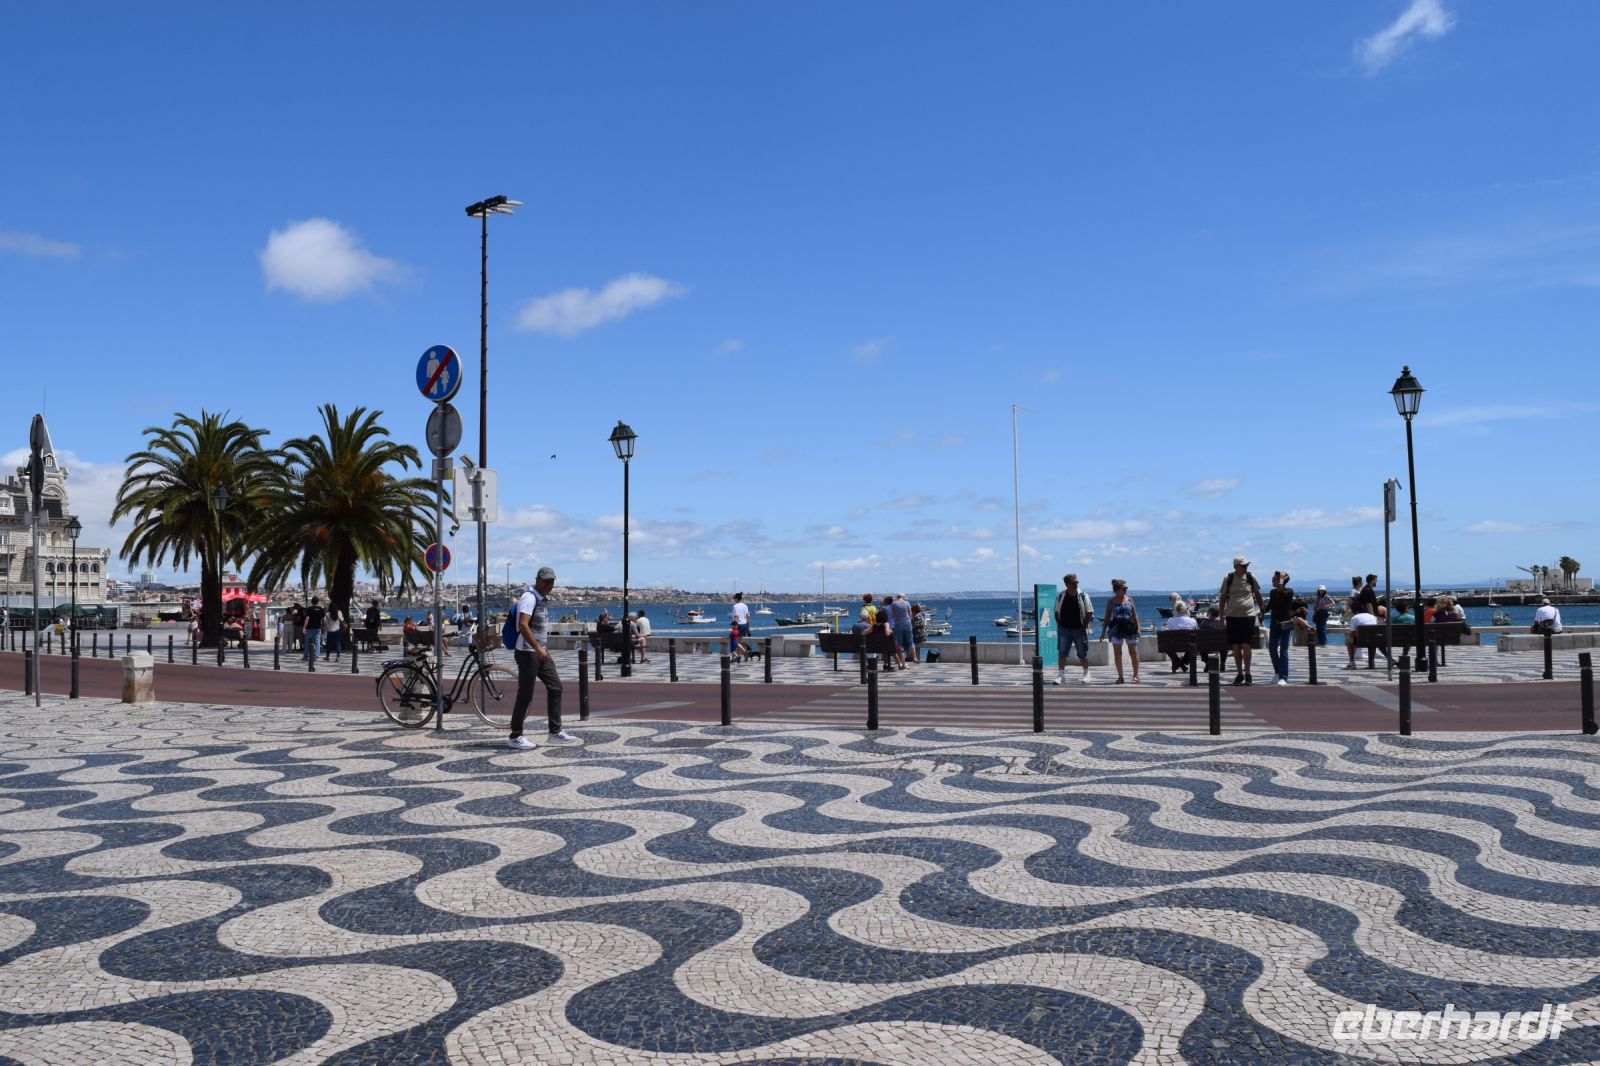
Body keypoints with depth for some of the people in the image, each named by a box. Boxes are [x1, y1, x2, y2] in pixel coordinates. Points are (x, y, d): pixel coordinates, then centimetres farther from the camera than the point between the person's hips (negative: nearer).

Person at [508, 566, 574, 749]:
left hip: (540, 652, 9)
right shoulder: (529, 597, -15)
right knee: (525, 695, -4)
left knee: (555, 687, 7)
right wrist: (538, 649, -31)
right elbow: (523, 625, -27)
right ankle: (515, 737, 5)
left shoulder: (545, 599, 14)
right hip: (527, 652, -9)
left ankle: (555, 732, 12)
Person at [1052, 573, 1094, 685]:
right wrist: (1059, 625, 1)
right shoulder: (1060, 596, 2)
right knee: (1062, 653, -6)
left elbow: (1089, 613, -1)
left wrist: (1084, 626, -7)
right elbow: (1057, 612, 10)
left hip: (1079, 629, -1)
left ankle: (1086, 675, 22)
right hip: (1064, 629, 1)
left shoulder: (1083, 596, -4)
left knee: (1083, 654, 7)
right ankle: (1061, 675, -4)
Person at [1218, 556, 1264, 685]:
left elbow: (1257, 594, 14)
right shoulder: (1228, 579, 0)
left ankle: (1247, 673, 2)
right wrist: (1221, 614, 4)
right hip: (1232, 616, 1)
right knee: (1235, 646, 4)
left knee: (1246, 645, -7)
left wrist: (1261, 610, 15)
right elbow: (1222, 597, 7)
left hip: (1248, 615, -1)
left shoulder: (1251, 577, 2)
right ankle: (1239, 673, 14)